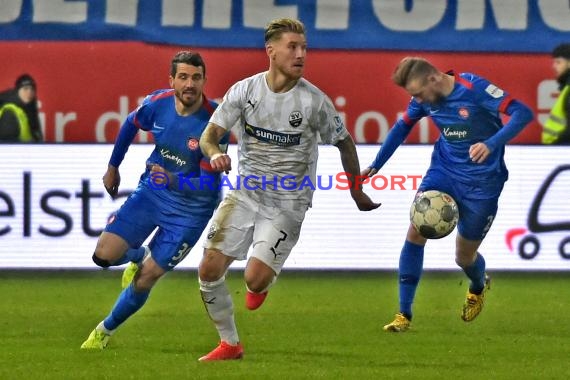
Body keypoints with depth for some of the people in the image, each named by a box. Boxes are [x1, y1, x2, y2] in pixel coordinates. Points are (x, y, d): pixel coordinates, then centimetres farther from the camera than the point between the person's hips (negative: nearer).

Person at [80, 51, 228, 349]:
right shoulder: (157, 104, -13)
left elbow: (208, 183, -22)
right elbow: (130, 125, 12)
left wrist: (174, 180, -40)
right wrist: (113, 166, 20)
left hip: (190, 209, -4)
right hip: (152, 191, 4)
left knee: (145, 279, -3)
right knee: (104, 255, -8)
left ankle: (106, 330, 22)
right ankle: (139, 256, 28)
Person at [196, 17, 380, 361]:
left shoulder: (314, 101, -12)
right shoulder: (245, 90, -7)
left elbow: (344, 142, 3)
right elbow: (210, 134, -4)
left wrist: (357, 193, 11)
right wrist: (214, 153, -28)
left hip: (287, 204, -3)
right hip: (245, 194, 3)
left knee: (255, 279, -17)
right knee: (209, 270, -6)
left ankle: (262, 286, 23)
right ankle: (229, 344, 14)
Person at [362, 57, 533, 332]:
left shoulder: (474, 88, -23)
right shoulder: (424, 99, -6)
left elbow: (522, 113, -28)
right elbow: (402, 127, 14)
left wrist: (491, 144, -42)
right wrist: (375, 166, 13)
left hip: (481, 182, -4)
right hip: (443, 172, 4)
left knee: (464, 256, 7)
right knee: (415, 231, -17)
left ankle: (479, 287, 47)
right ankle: (404, 314, -10)